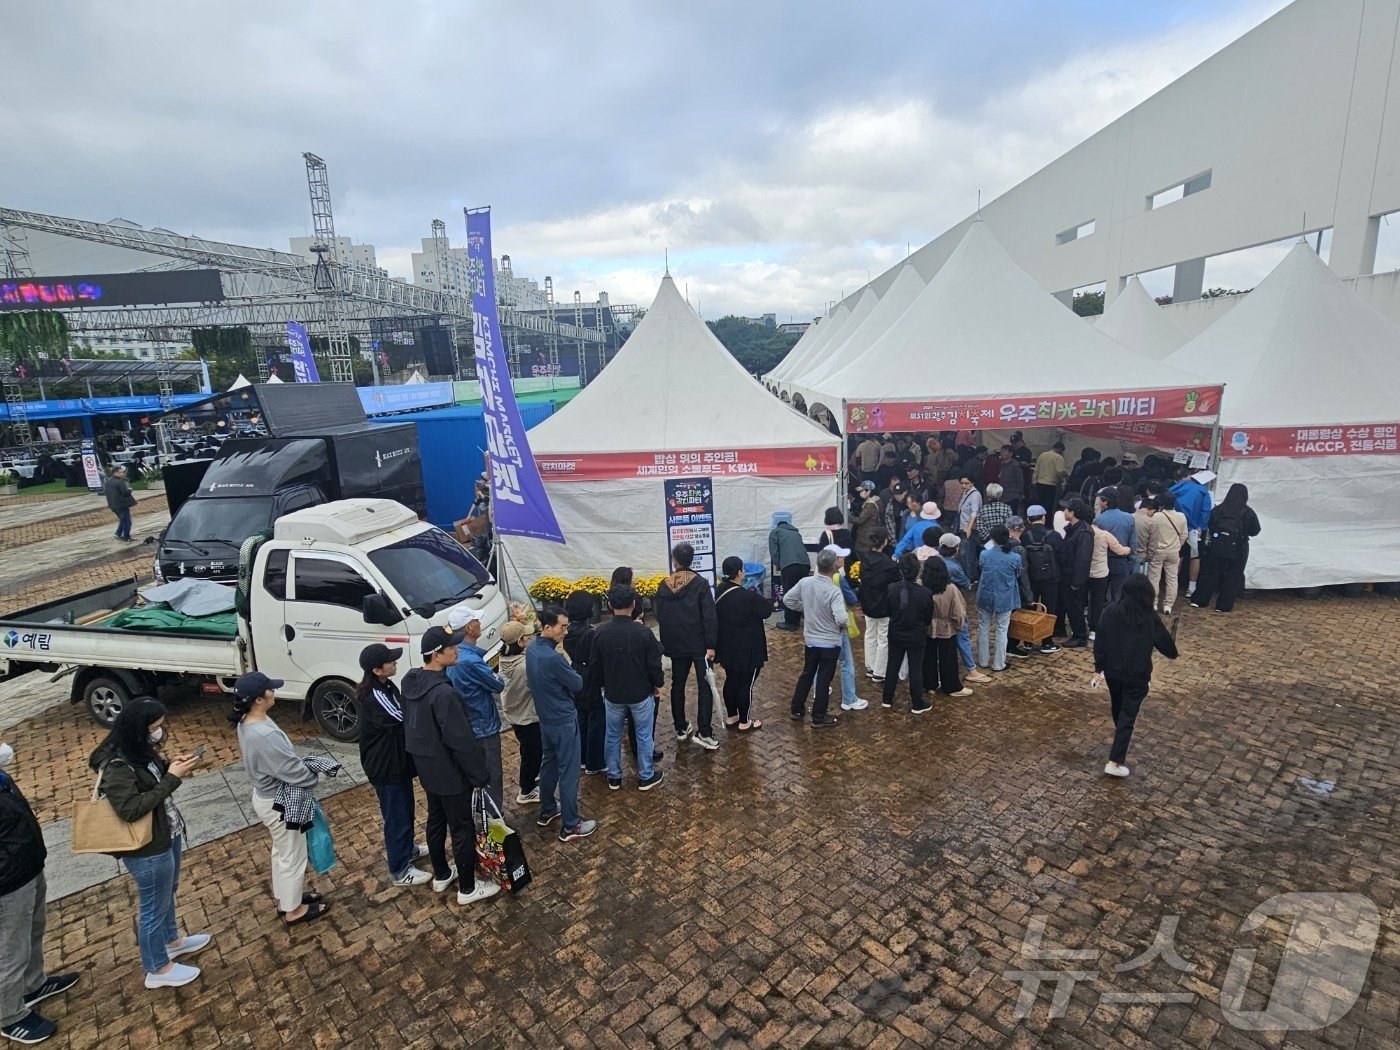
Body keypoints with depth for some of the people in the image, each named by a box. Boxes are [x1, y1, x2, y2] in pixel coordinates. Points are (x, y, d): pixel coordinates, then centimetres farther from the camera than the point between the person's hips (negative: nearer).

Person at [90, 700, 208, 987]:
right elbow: (131, 809, -32)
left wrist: (172, 766, -10)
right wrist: (172, 778, -33)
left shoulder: (139, 750, -4)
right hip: (148, 851, -9)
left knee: (168, 894, 28)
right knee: (154, 907, 12)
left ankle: (171, 940, 51)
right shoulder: (116, 767, -30)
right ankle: (158, 969, 32)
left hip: (168, 835, 9)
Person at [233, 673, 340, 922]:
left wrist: (305, 765, -5)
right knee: (293, 856, 12)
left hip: (267, 796, 9)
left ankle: (285, 898, 45)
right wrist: (313, 776, -6)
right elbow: (295, 772, -27)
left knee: (281, 852, 27)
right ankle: (293, 910, 31)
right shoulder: (264, 735, -36)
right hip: (279, 804, -9)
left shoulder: (247, 723, -5)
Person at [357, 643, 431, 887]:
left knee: (405, 809, 25)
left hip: (397, 761, 9)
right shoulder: (374, 697, -29)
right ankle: (399, 871, 20)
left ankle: (407, 848, 45)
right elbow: (403, 720, -27)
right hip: (386, 767, -9)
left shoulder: (386, 686, 1)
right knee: (396, 815, 5)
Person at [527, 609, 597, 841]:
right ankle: (570, 826, 15)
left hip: (545, 717, 9)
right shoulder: (553, 658, -32)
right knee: (568, 771, 4)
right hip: (563, 720, -9)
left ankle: (547, 811, 40)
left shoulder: (531, 648, -3)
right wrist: (566, 663, -2)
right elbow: (578, 685, -18)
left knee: (549, 763, 24)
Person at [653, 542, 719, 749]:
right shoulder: (700, 583, -11)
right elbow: (709, 617, -15)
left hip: (675, 645, 4)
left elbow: (659, 616, 5)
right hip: (699, 644, -4)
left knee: (678, 685, 16)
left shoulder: (664, 585, 0)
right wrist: (711, 645, -11)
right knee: (705, 686, 3)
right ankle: (704, 733, -2)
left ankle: (681, 729, 24)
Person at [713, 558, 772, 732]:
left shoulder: (718, 592, -3)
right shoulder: (749, 596, -25)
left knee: (731, 680, 19)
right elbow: (767, 611, -12)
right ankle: (745, 722, 18)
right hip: (747, 649, -7)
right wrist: (755, 595, 3)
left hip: (727, 647, 7)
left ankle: (731, 717, 31)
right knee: (746, 684, 6)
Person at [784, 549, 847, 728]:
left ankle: (797, 710, 31)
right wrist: (843, 626, -10)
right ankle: (818, 718, 18)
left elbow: (787, 600, 1)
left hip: (810, 639, 5)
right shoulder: (834, 590, -24)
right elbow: (841, 619, -33)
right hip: (830, 642, -5)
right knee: (824, 679, 8)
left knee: (807, 674, 20)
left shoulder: (804, 582, -9)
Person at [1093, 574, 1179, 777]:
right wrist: (1173, 652, 22)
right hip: (1137, 675, -3)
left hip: (1112, 670, 3)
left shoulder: (1111, 612, -8)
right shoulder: (1150, 619, -14)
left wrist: (1098, 668, 4)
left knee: (1118, 707, 27)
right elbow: (1167, 646, -3)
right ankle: (1115, 762, -3)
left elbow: (1099, 641, -5)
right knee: (1128, 716, 2)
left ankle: (1120, 734, 52)